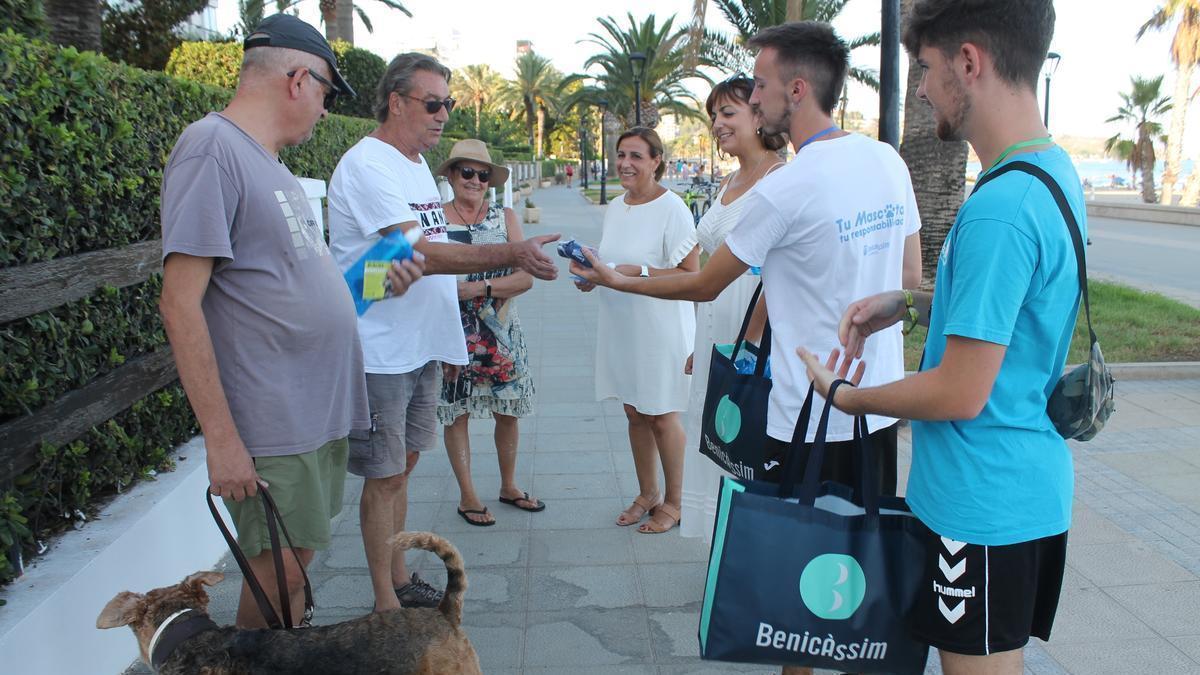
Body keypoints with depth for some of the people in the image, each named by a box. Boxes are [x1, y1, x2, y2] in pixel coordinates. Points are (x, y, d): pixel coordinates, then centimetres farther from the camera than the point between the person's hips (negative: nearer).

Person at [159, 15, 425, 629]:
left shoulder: (269, 162, 14)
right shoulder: (212, 147, -14)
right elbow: (181, 303, -19)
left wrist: (377, 280, 8)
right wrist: (221, 436, -20)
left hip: (319, 411, 9)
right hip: (272, 423, -9)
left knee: (294, 559, 19)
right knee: (276, 570, 3)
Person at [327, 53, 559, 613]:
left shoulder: (416, 165, 14)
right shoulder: (367, 165, -16)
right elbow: (420, 253, -26)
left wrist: (449, 337, 19)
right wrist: (511, 254, -33)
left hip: (422, 347, 9)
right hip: (381, 353, -9)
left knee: (401, 465, 17)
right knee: (384, 477, 1)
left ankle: (399, 578, 31)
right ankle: (386, 604, 15)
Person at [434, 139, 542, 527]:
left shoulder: (505, 218, 3)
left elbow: (526, 277, -6)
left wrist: (479, 287, -19)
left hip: (502, 333, 3)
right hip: (455, 333, -3)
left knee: (508, 412, 11)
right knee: (457, 412, 5)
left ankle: (509, 486, 30)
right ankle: (467, 495, 21)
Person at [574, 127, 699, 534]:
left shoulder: (672, 208, -14)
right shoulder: (615, 207, 9)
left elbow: (692, 274, -17)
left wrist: (639, 272, -25)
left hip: (661, 328, -7)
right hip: (620, 326, 7)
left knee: (662, 417, 4)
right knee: (634, 413, 15)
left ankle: (674, 502, 22)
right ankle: (647, 494, 32)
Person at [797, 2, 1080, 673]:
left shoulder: (998, 210, -27)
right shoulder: (1057, 172, 5)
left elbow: (960, 394, -24)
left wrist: (846, 398, -8)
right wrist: (908, 302, 7)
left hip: (982, 502, -9)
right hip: (1032, 486, 9)